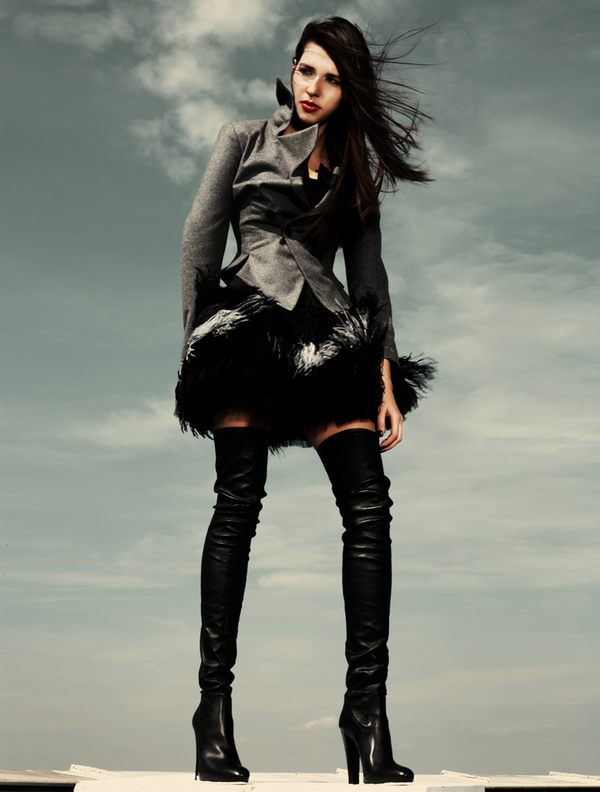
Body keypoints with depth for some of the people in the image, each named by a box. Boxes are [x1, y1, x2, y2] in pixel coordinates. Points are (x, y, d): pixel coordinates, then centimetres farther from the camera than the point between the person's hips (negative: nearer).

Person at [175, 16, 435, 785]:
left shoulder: (355, 168, 22)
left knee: (368, 503, -12)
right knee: (239, 500, -11)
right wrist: (198, 339, -3)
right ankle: (214, 701, -4)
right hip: (250, 324, -3)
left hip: (331, 338, 3)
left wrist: (386, 376, 7)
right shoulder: (244, 140, 15)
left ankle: (367, 707, -9)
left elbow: (370, 274, 17)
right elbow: (200, 237, 8)